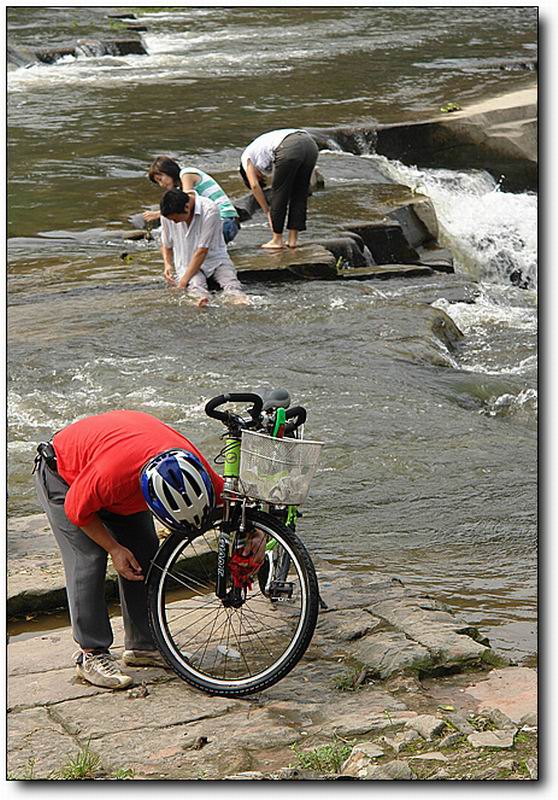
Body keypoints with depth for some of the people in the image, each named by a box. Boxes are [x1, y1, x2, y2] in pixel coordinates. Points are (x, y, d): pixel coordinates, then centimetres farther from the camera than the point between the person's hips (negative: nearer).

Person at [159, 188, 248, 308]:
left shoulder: (209, 210, -21)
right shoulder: (167, 215, -6)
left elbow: (202, 251, -20)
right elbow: (166, 245, 13)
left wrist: (183, 281, -21)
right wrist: (167, 264, -8)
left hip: (215, 259, 0)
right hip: (187, 263, 0)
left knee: (229, 279, -32)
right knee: (195, 282, -34)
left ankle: (239, 299, -61)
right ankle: (201, 299, -66)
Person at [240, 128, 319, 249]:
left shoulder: (247, 157, 25)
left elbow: (254, 185, 14)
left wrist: (267, 211, 21)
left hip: (289, 149, -7)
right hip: (310, 145, 7)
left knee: (278, 193, 10)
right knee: (300, 194, 19)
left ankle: (277, 239, 17)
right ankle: (293, 238, 24)